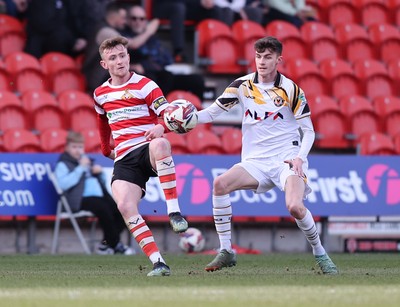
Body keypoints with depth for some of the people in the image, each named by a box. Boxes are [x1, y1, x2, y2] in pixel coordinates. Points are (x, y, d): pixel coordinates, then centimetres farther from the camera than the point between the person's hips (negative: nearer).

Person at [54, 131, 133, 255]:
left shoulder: (86, 160, 26)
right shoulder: (63, 164, 2)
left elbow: (102, 181, 33)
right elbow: (63, 184, -18)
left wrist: (100, 172, 9)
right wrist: (80, 168, -15)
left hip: (99, 196, 8)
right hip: (81, 199, -8)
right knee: (103, 208, -34)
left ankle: (106, 243, -6)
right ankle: (116, 244, -23)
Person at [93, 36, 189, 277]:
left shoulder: (145, 85, 2)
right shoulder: (100, 94, 18)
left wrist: (161, 127, -29)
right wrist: (106, 149, 44)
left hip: (148, 149, -4)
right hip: (124, 159, 4)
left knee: (159, 145, -43)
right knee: (126, 207, -25)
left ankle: (174, 211, -37)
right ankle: (158, 262, -26)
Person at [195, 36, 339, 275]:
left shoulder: (291, 90, -3)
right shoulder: (242, 85, 4)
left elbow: (309, 130, 1)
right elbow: (212, 112, 5)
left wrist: (300, 157, -15)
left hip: (287, 158, -3)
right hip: (256, 161, 3)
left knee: (295, 207, -28)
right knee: (220, 184, -23)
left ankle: (320, 254, -2)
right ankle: (226, 252, -14)